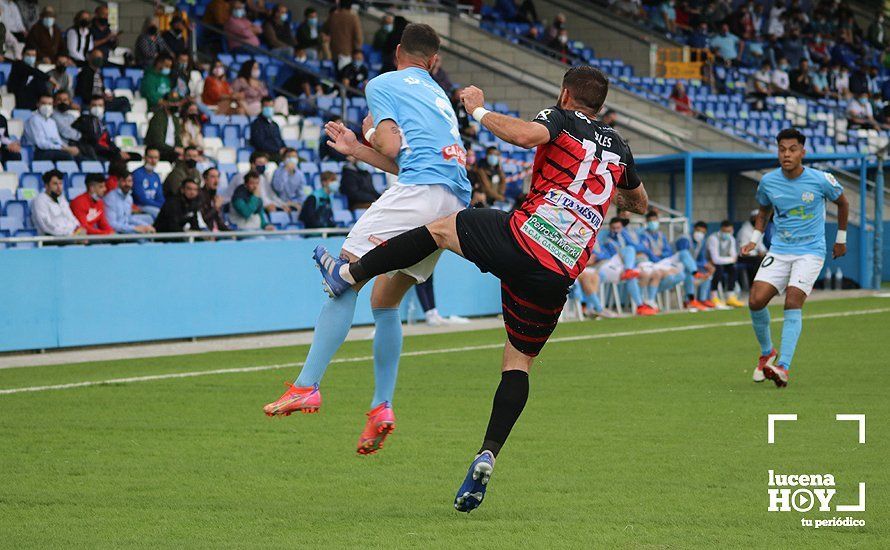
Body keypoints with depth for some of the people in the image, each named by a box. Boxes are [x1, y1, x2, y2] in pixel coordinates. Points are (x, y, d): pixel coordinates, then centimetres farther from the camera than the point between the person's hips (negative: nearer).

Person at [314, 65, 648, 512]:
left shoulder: (561, 119, 3)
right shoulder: (618, 148, 20)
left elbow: (523, 135, -20)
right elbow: (640, 202, 37)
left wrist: (478, 109, -4)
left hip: (523, 237, -4)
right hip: (559, 275, 4)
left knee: (439, 228, 22)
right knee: (518, 362, 13)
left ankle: (348, 273, 27)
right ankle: (487, 456, -1)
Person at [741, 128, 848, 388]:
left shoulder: (820, 180, -8)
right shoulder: (768, 182, -1)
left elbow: (842, 203, 11)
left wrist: (841, 239, 18)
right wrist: (754, 240, 6)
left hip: (810, 252, -3)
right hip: (779, 251, 3)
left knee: (792, 303, -21)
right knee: (756, 301, -13)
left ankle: (783, 367, -27)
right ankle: (766, 353, 12)